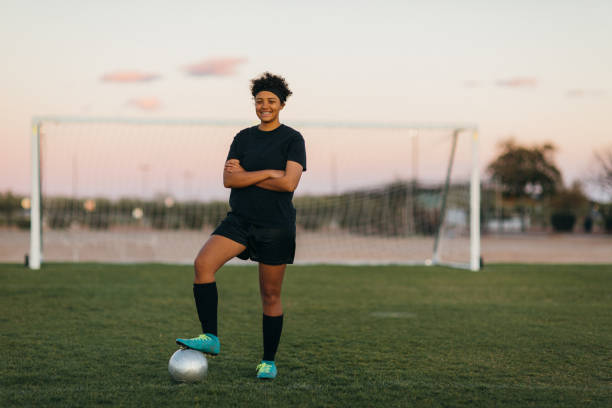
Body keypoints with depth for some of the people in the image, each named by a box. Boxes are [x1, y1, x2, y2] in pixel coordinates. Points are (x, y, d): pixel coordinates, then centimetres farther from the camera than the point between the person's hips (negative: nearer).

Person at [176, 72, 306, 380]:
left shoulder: (292, 139, -2)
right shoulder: (243, 138, 10)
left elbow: (289, 183, -15)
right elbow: (228, 179, -2)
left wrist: (245, 175, -8)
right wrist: (268, 173, -12)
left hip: (276, 226, -3)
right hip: (240, 219, 3)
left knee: (270, 295, 2)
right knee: (203, 263, -21)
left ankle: (269, 361, 17)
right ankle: (210, 337, -17)